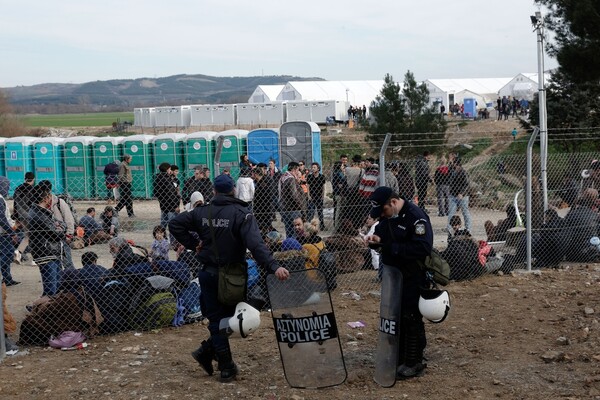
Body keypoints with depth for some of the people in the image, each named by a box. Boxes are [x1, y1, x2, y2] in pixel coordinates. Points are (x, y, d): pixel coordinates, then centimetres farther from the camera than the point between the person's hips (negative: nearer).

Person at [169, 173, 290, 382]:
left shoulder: (202, 212, 2)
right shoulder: (241, 214, -12)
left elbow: (174, 224, 4)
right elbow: (256, 244, -26)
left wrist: (193, 245, 6)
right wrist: (273, 266, -34)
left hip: (209, 274, 3)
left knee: (216, 318, 11)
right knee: (228, 317, 15)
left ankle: (226, 367, 10)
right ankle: (207, 351, 8)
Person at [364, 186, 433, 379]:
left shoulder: (416, 217, -22)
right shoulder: (387, 216, 5)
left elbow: (423, 248, -29)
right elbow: (382, 231, 21)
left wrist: (392, 247, -26)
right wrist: (376, 238, -5)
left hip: (412, 278, -9)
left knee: (410, 318, -3)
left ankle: (414, 364, 8)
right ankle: (399, 358, 28)